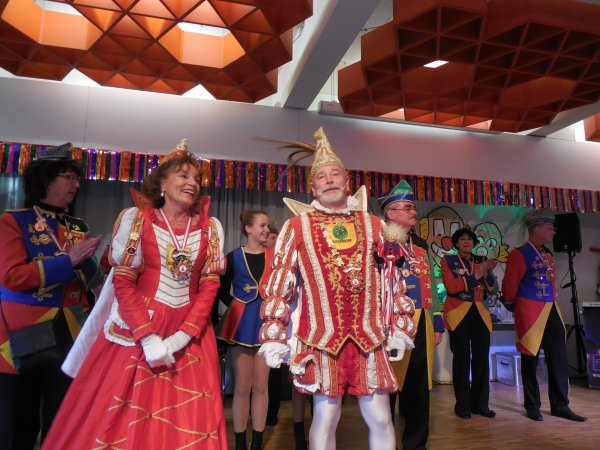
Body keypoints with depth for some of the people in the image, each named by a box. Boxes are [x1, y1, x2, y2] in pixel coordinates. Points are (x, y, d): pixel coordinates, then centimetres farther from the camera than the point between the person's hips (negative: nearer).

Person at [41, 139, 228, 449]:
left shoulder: (210, 228, 4)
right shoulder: (136, 218, -2)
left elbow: (210, 285, 1)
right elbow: (123, 282, -6)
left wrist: (183, 336, -12)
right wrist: (148, 337, -15)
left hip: (190, 336, 2)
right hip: (135, 330, -2)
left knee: (186, 421, 5)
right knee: (123, 419, 5)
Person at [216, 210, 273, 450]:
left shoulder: (274, 256, 3)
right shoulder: (233, 256, 1)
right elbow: (223, 291, 8)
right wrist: (238, 306, -4)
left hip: (266, 324, 1)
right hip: (241, 324, -1)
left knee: (261, 385, 8)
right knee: (242, 386, 5)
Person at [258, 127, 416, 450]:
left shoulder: (374, 225, 9)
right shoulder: (297, 227, 2)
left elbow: (394, 280, 13)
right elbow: (279, 285, 0)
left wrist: (398, 327, 12)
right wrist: (273, 337, -3)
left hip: (370, 337, 2)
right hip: (320, 338, -1)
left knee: (380, 417, 7)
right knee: (325, 417, 8)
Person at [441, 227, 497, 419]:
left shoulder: (482, 260, 14)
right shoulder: (448, 260, 2)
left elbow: (493, 289, 8)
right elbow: (451, 287, -13)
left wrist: (488, 273, -10)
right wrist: (476, 275, -15)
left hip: (480, 314, 4)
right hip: (458, 314, -4)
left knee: (482, 358, 4)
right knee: (462, 358, -5)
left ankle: (480, 403, 16)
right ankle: (463, 404, 5)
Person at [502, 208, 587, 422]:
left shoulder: (547, 254, 13)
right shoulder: (519, 254, -13)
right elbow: (509, 285, -10)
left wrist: (552, 305, 20)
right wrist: (514, 308, 2)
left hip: (551, 311, 8)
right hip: (531, 313, -8)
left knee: (559, 359, 9)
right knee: (530, 360, 3)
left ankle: (560, 405, 20)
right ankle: (532, 407, 16)